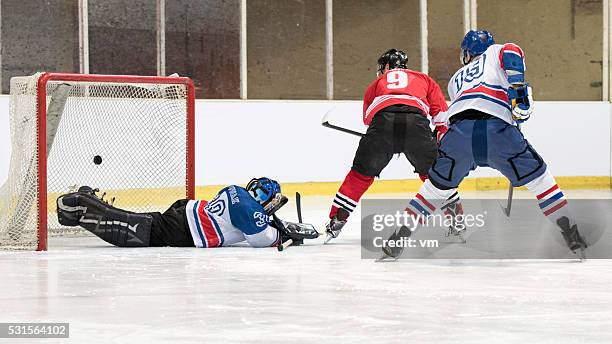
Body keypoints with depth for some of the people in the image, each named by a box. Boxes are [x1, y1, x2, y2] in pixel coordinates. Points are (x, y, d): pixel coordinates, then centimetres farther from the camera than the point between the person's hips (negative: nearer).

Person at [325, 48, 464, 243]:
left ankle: (337, 220, 11)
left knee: (361, 174, 14)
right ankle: (457, 218, 16)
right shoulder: (423, 79, 36)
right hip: (416, 120, 0)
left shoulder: (378, 83, 37)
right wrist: (442, 133, 27)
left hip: (383, 120, 0)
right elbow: (440, 109, 23)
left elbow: (367, 118, 39)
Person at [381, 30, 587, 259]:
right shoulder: (496, 52, 28)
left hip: (459, 130, 3)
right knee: (539, 178, 14)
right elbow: (511, 53, 3)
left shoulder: (456, 80, 38)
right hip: (497, 128, -3)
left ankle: (398, 239, 20)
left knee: (437, 186, 24)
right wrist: (519, 89, -5)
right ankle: (573, 239, 8)